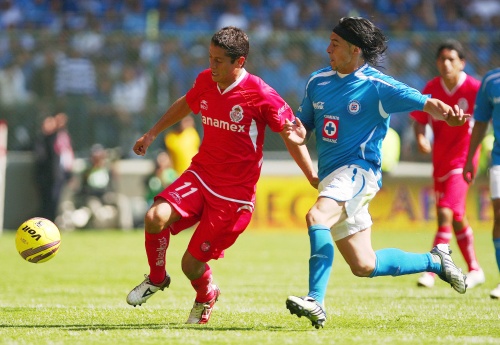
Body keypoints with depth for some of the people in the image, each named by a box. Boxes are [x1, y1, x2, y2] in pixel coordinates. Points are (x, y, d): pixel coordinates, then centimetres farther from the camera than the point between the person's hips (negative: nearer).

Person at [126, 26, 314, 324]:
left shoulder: (261, 96, -17)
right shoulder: (206, 81, 0)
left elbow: (291, 134, -7)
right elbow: (185, 104, 23)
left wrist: (314, 180, -8)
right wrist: (152, 134, 28)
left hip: (235, 193, -4)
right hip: (200, 174, 5)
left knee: (192, 265, -4)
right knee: (155, 217, -23)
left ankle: (206, 296, 34)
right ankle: (156, 279, 6)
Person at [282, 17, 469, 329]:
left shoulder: (377, 87, -10)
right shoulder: (318, 81, 8)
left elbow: (426, 104, -15)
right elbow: (304, 125, 16)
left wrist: (448, 115, -37)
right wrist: (297, 134, -9)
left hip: (358, 172, -7)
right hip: (330, 175, 7)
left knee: (317, 217, -35)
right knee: (364, 266, 11)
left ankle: (316, 302, -37)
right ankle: (435, 261, 32)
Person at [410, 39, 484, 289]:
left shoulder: (474, 88, -12)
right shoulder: (432, 88, 1)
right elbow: (420, 120, 6)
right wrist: (420, 138, -15)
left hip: (462, 158, -5)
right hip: (440, 158, 5)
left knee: (446, 213, -18)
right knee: (456, 217, 14)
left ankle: (432, 270, -17)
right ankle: (474, 270, 28)